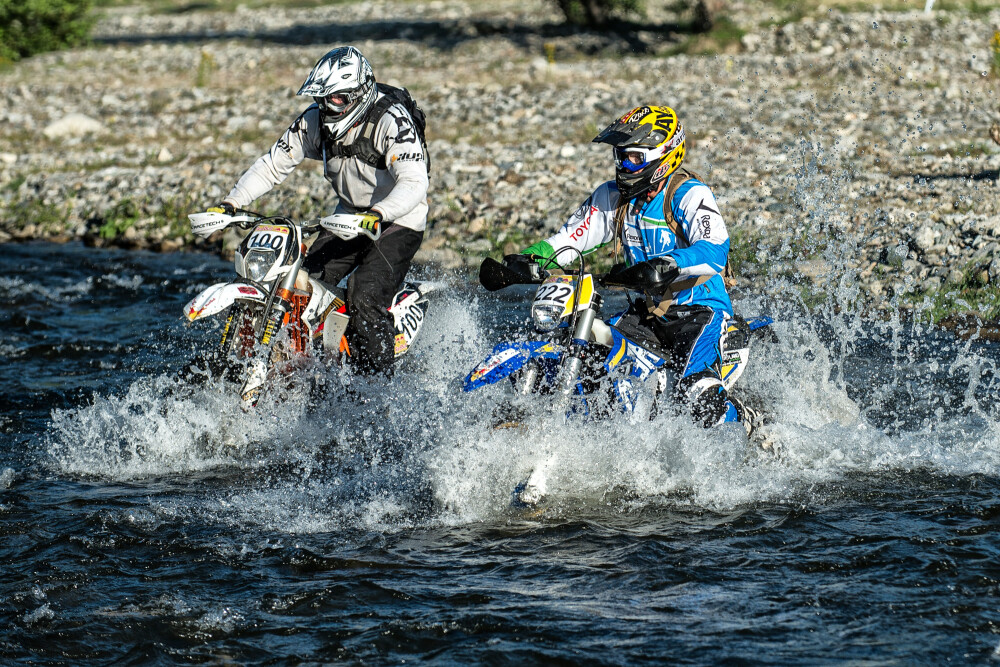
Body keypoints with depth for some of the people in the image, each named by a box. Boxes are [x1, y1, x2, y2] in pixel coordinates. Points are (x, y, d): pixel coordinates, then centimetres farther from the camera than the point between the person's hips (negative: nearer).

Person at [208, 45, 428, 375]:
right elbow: (273, 164, 0)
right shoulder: (315, 121, -5)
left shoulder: (391, 121, -25)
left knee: (365, 298, -24)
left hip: (398, 222, -7)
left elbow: (413, 182, -36)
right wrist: (231, 203, -13)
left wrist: (377, 214, -54)